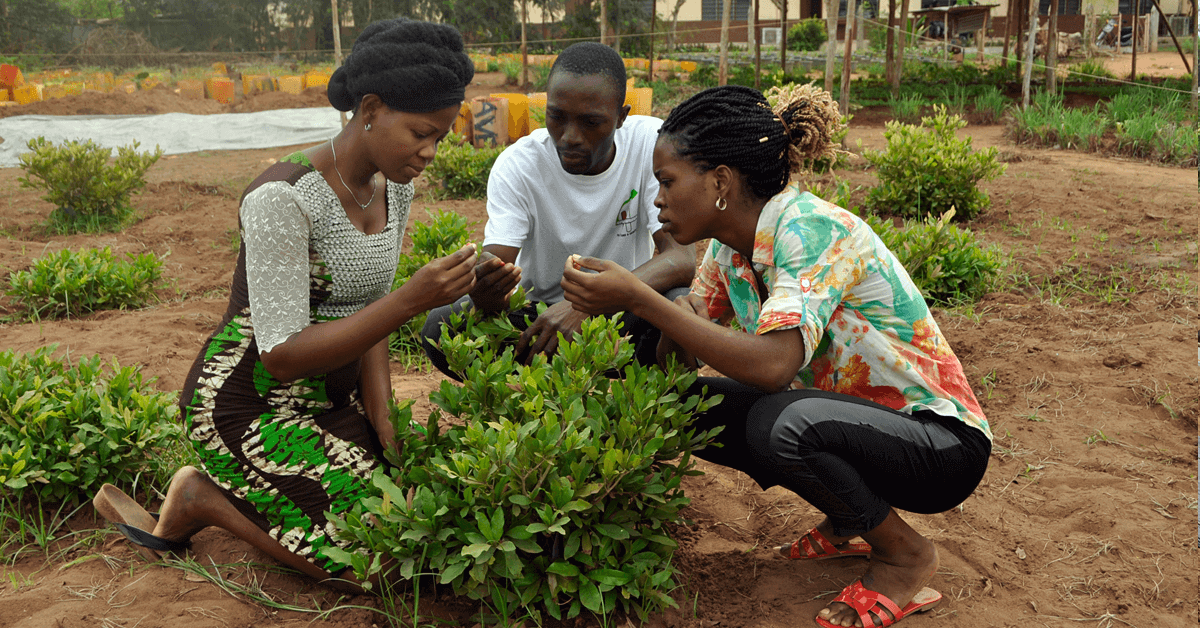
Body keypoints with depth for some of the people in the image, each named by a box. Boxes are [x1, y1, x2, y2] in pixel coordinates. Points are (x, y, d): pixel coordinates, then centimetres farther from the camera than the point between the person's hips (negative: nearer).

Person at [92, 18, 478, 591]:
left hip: (330, 395, 8)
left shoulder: (394, 190, -1)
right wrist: (412, 300, -35)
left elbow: (368, 318, 4)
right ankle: (201, 499, 6)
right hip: (252, 404, -8)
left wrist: (386, 427, -6)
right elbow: (281, 356, -28)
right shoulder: (282, 198, -26)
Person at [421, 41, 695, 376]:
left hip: (622, 313, -1)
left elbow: (682, 259, -26)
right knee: (438, 329, -26)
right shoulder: (516, 164, -15)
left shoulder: (651, 143, -16)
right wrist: (485, 290, -49)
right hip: (537, 315, 1)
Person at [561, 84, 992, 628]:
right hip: (851, 417, 8)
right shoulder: (730, 241, -1)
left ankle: (905, 553, -5)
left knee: (781, 423, -35)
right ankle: (848, 523, 10)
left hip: (942, 442, -8)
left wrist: (637, 297, -37)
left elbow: (772, 364, -39)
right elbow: (681, 351, 4)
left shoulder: (812, 230, -26)